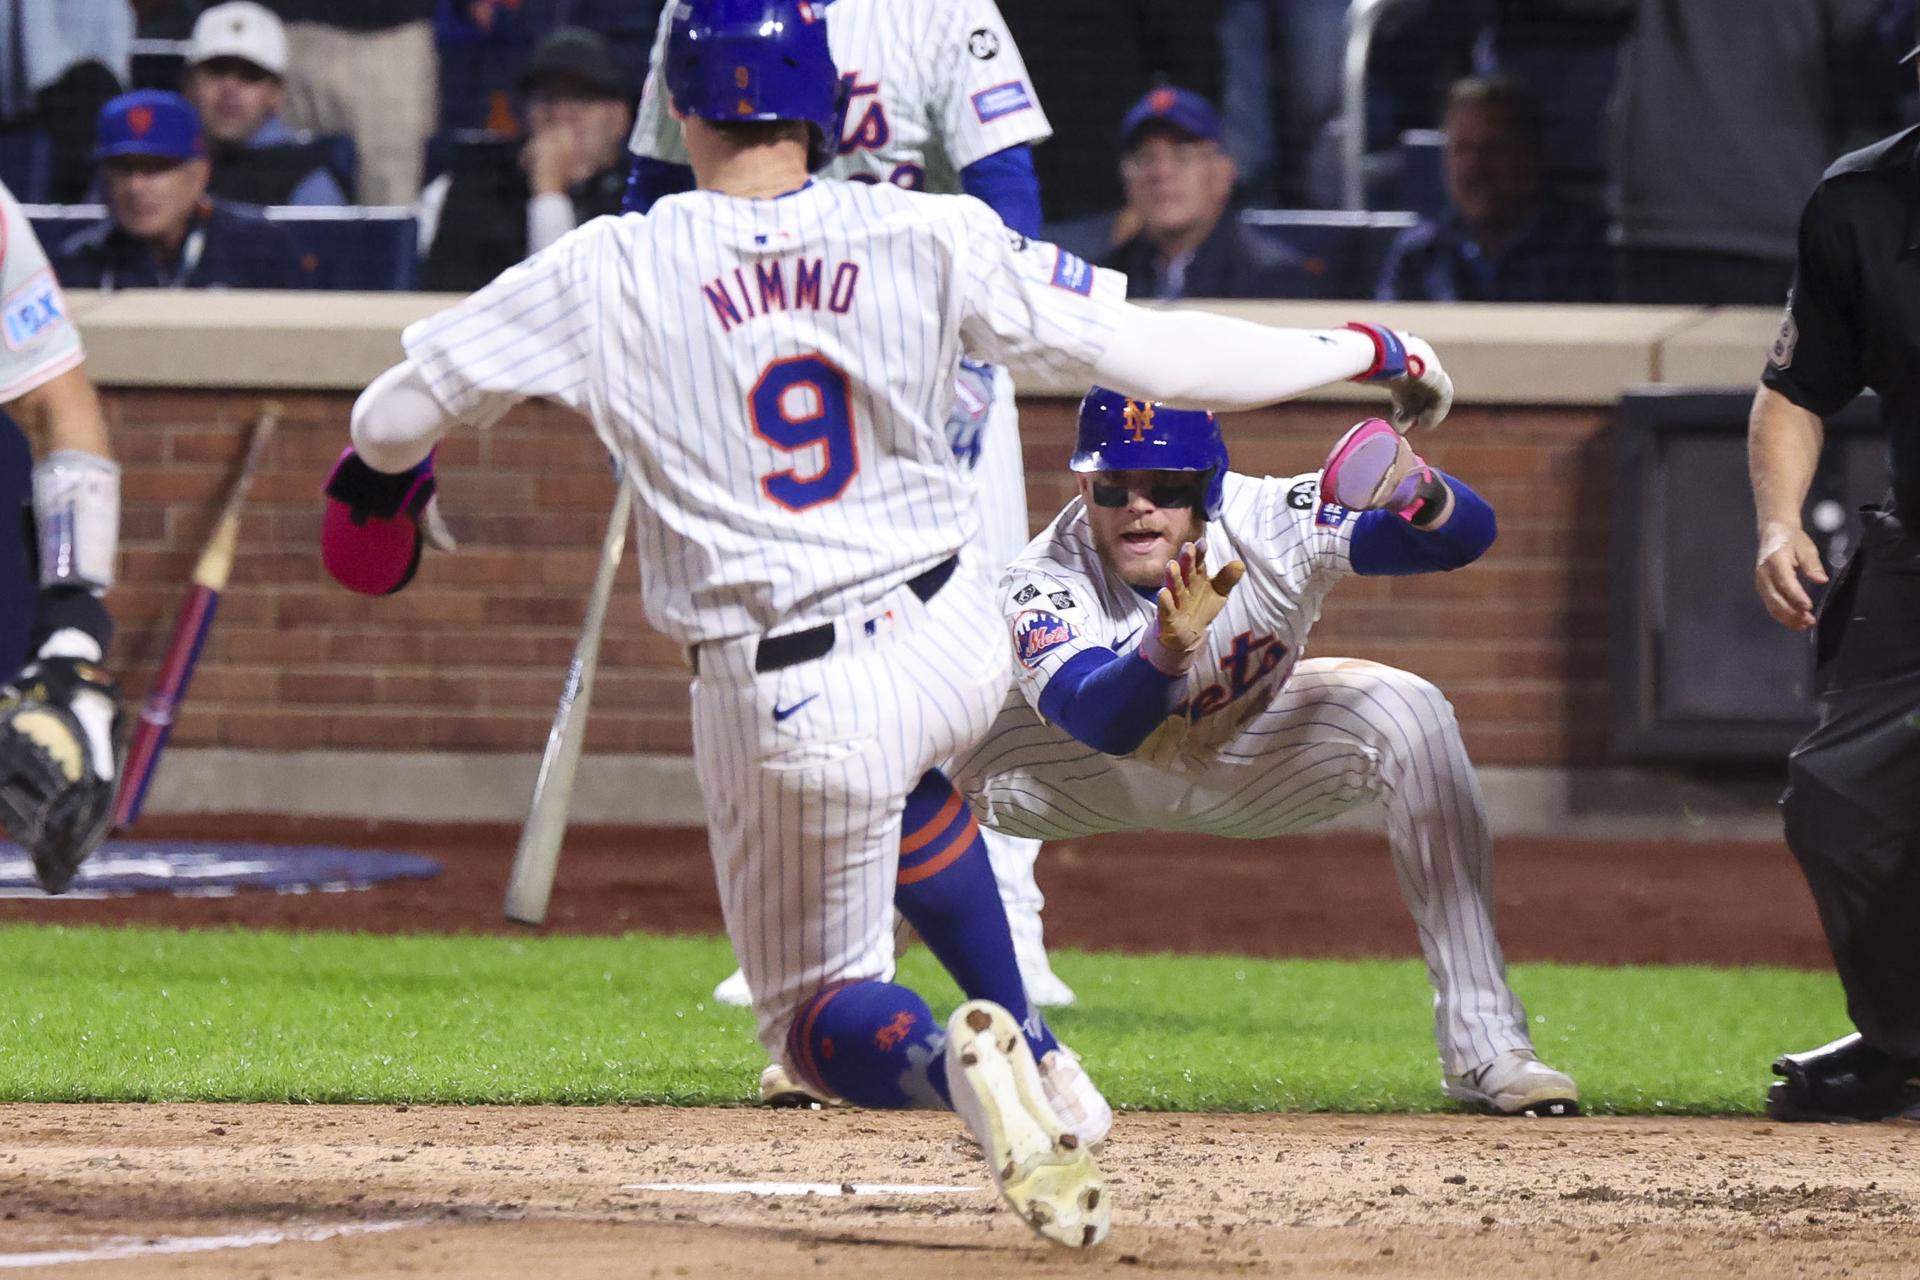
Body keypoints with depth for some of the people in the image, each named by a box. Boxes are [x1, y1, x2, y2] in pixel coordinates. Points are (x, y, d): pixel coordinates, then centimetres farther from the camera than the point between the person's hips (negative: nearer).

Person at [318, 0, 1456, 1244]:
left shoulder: (609, 272, -9)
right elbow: (1148, 348, -9)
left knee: (820, 1014, 14)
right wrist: (1366, 351, 4)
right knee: (902, 790, 39)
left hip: (781, 706, -3)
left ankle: (950, 1063, -22)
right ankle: (1036, 1057, 26)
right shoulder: (926, 239, -8)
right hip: (957, 653, 3)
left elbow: (400, 409, -1)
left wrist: (380, 467, 24)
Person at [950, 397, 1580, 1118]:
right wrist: (1167, 650, -72)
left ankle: (1482, 1045, -24)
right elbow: (1101, 720, -51)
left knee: (1407, 715, -26)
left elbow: (1467, 535, -34)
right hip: (1091, 773, -1)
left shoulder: (1266, 523, -31)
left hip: (1252, 751, 1)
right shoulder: (1046, 582, -34)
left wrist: (1417, 493, -57)